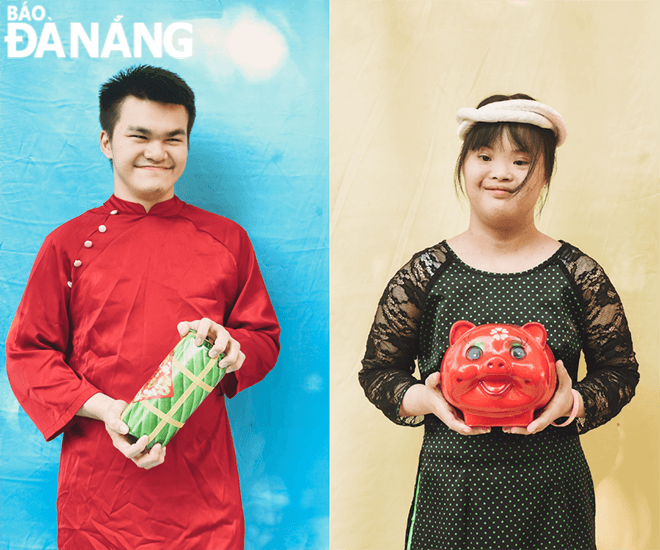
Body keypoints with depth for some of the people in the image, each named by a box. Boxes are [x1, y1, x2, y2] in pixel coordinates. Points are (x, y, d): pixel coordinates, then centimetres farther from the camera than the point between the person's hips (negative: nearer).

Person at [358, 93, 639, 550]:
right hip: (452, 489, 0)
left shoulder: (578, 274, 1)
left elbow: (620, 371, 7)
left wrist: (573, 403, -12)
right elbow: (378, 370, 5)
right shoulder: (424, 274, -1)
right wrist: (422, 400, -14)